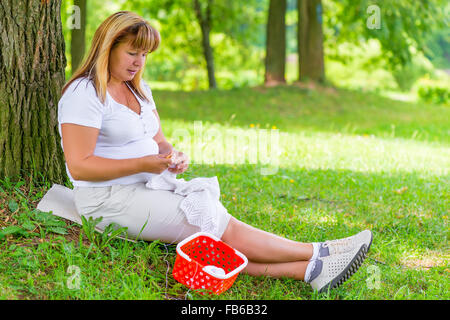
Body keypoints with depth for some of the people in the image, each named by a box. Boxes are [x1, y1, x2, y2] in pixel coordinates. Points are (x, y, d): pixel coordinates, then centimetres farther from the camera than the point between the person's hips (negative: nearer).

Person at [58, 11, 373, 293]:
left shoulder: (139, 89, 15)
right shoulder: (85, 94, -12)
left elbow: (158, 141, 18)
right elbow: (79, 166, -19)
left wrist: (173, 155, -6)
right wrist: (143, 164, -20)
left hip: (148, 188, 8)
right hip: (110, 199, -8)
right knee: (224, 228, -17)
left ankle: (309, 270, -26)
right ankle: (319, 254, -15)